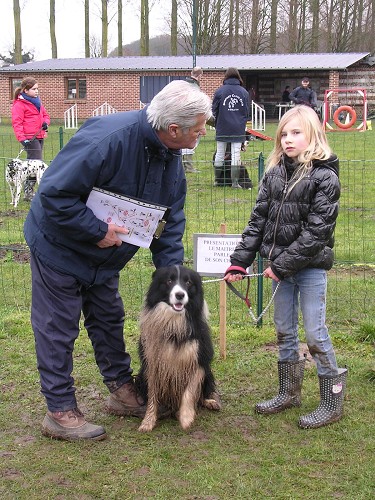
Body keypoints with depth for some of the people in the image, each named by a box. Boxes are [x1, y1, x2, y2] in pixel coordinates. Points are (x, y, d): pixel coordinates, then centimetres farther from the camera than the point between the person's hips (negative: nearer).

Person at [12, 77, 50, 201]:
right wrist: (21, 138, -23)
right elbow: (16, 122, -14)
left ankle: (29, 191, 19)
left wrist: (45, 122, 1)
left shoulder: (37, 101, 17)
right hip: (29, 138, -9)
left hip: (39, 136, 9)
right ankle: (28, 192, -8)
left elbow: (45, 114, 24)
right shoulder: (19, 104, -9)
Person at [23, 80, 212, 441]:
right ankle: (60, 411, 13)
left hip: (104, 254, 8)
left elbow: (170, 221, 1)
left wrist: (171, 274, -6)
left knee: (109, 321, 18)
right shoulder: (108, 138, -34)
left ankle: (122, 391, 32)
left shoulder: (170, 157, -7)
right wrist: (98, 230, -29)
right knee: (58, 329, 1)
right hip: (60, 246, -8)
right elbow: (54, 194, -33)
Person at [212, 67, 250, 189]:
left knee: (220, 154, 10)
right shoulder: (244, 92, 2)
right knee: (236, 155, 2)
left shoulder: (220, 91, -4)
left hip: (222, 129, -1)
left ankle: (217, 180, 17)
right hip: (238, 129, 1)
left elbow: (214, 111, 1)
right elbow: (247, 111, 9)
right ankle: (235, 182, 1)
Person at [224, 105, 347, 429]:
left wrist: (283, 265, -18)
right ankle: (290, 393, 30)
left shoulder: (325, 177, -13)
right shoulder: (274, 174, 5)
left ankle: (333, 401, 13)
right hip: (280, 266, 6)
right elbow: (259, 220, 6)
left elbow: (316, 231, -17)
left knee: (315, 332, -2)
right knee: (284, 330, 14)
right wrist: (240, 261, -1)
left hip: (311, 266, -6)